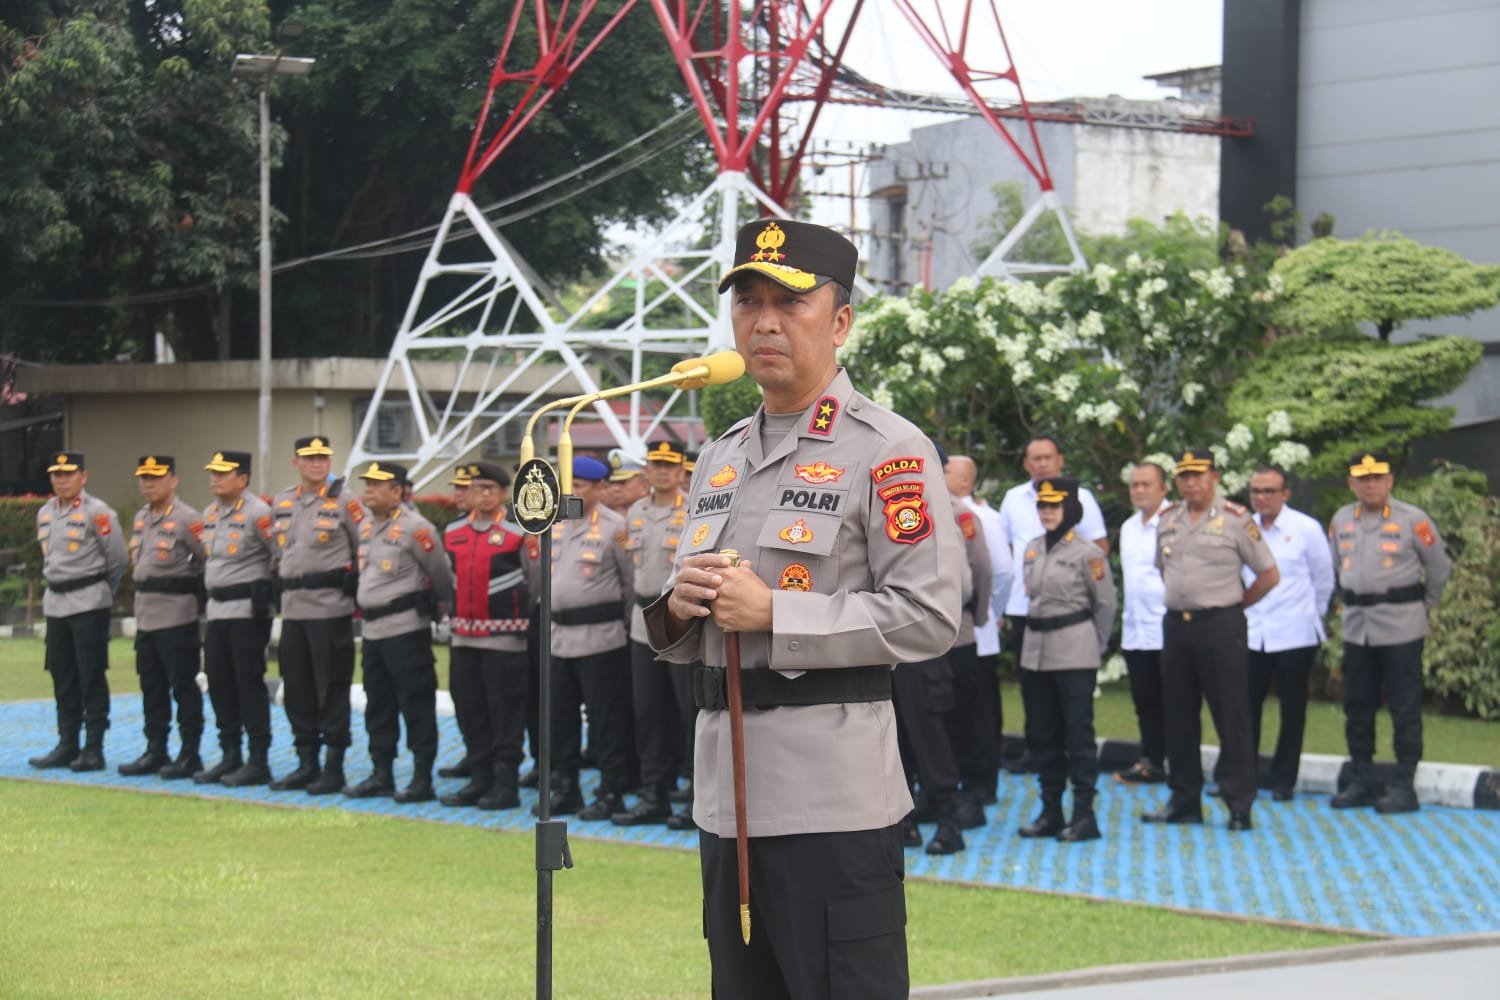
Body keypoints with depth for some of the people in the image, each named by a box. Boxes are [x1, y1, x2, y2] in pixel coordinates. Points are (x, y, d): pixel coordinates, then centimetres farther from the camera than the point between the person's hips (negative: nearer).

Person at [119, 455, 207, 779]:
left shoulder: (187, 519, -12)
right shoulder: (140, 518, 14)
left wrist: (192, 587, -7)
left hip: (177, 615, -8)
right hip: (145, 614, 8)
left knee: (183, 685, -3)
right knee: (151, 685, 12)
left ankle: (189, 755, 3)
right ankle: (156, 751, 19)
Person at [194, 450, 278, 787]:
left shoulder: (257, 513, -13)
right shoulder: (209, 515, 14)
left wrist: (270, 595, -10)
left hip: (249, 609, -8)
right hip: (217, 608, 8)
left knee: (249, 682, -7)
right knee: (218, 680, 9)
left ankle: (258, 762, -2)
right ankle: (230, 757, 17)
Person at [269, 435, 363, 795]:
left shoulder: (344, 503, -5)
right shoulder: (281, 503, 12)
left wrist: (353, 585, -1)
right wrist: (285, 582, 17)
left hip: (331, 608, -6)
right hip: (292, 607, 6)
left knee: (332, 688, -3)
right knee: (297, 687, 9)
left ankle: (334, 769, 2)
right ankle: (307, 763, 18)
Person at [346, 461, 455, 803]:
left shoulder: (415, 528, -14)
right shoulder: (366, 527, 12)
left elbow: (442, 574, -9)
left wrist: (441, 609, 1)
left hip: (406, 629, -9)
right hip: (372, 629, 9)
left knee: (416, 704, -4)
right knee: (377, 706, 13)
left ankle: (422, 780, -1)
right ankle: (381, 775, 22)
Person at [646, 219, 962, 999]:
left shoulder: (887, 451, -6)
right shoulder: (721, 457, 17)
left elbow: (930, 617, -15)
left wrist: (775, 612, -18)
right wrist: (677, 610, -1)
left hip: (834, 796, -8)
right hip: (727, 789, 8)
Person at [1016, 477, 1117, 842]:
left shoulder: (1087, 552, -8)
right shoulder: (1032, 549, 10)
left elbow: (1106, 604, -2)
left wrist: (1095, 647, 5)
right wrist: (1038, 631, 16)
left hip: (1074, 654, -6)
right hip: (1035, 650, 6)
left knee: (1078, 733, -5)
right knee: (1041, 733, 9)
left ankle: (1084, 815, -2)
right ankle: (1050, 811, 16)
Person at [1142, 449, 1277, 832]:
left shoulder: (1234, 520, -5)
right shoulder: (1167, 520, 10)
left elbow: (1269, 574, -1)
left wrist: (1234, 604, 3)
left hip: (1221, 627, -5)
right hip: (1176, 624, 6)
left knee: (1231, 715, -4)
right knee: (1178, 716, 9)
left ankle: (1240, 803, -2)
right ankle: (1184, 799, 18)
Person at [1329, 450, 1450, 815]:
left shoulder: (1413, 520, -8)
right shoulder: (1341, 520, 7)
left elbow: (1439, 569, 1)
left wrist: (1422, 607, 6)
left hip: (1401, 627, -5)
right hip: (1356, 627, 5)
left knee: (1405, 709, -2)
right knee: (1357, 706, 9)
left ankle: (1405, 788, 1)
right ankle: (1362, 782, 18)